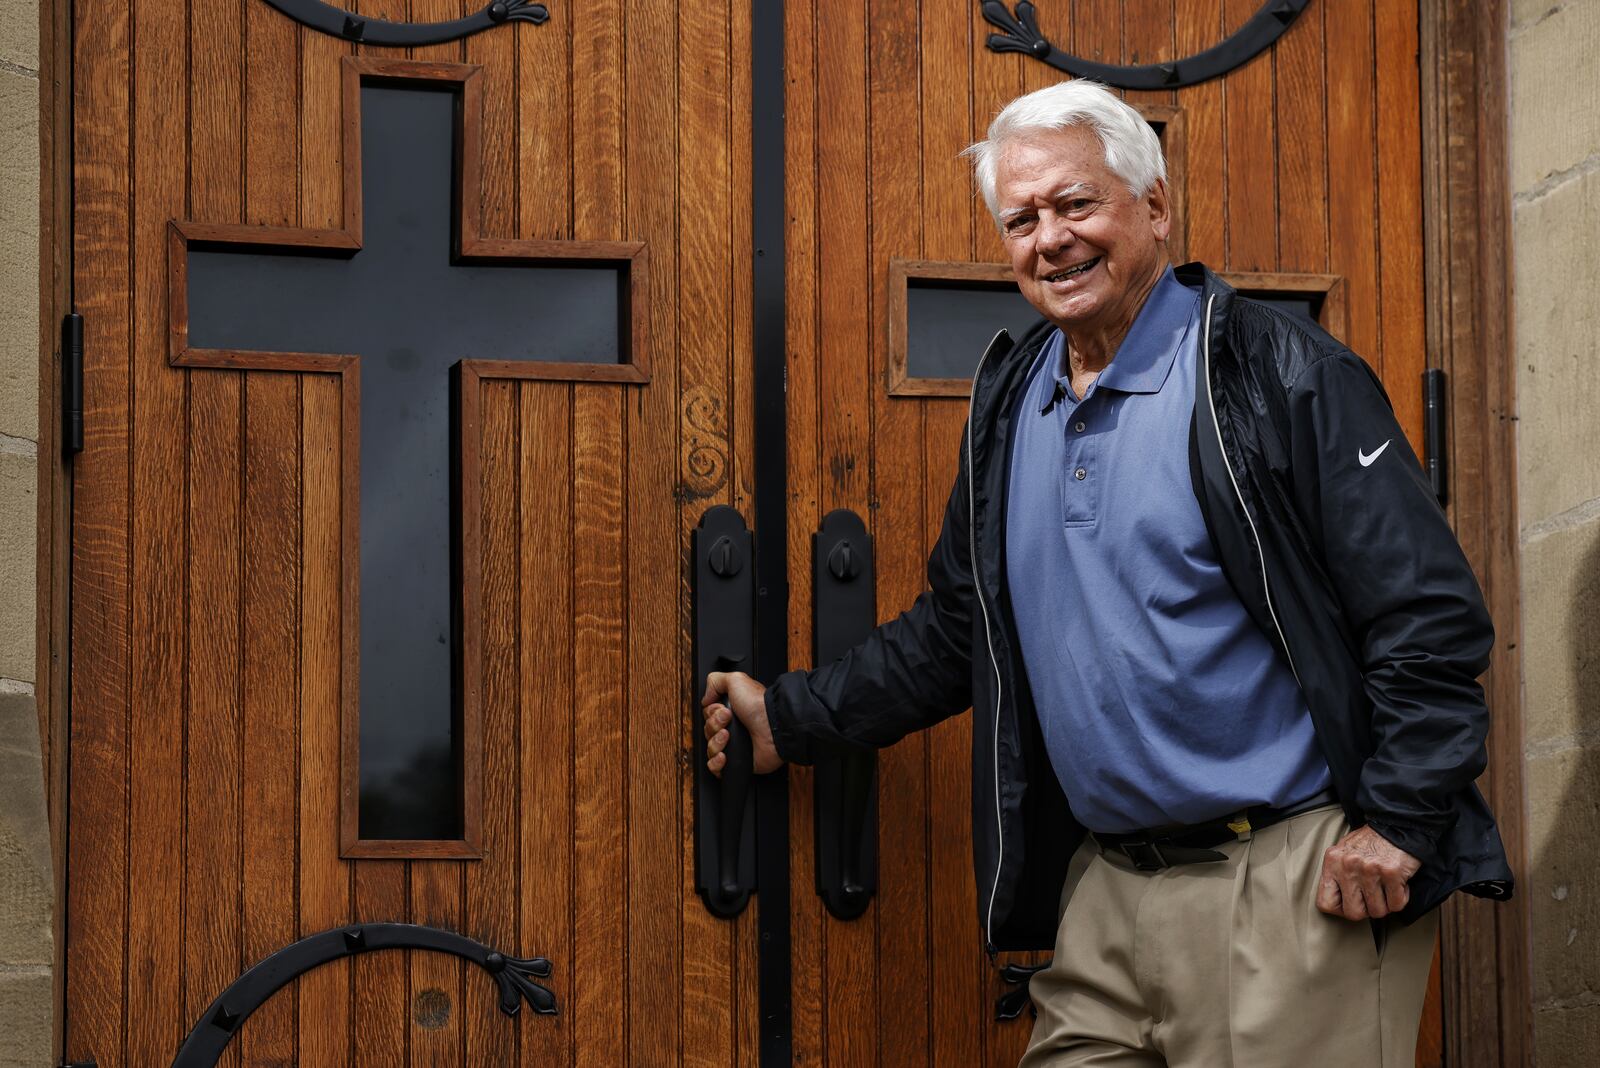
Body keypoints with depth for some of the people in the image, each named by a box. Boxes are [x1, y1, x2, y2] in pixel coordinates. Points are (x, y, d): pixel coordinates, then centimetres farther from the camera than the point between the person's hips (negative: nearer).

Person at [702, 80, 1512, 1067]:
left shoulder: (1279, 374, -8)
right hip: (1104, 893, 7)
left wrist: (1399, 823, -15)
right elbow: (955, 631, 25)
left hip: (1288, 889, -6)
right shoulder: (1010, 405, 14)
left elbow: (1432, 614, -11)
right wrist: (790, 718, 22)